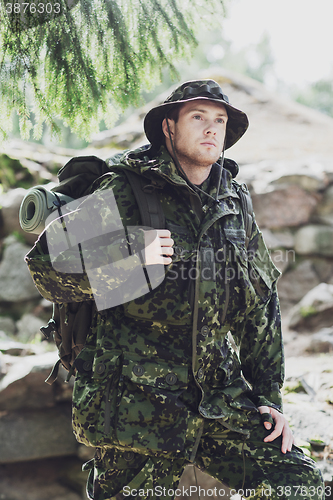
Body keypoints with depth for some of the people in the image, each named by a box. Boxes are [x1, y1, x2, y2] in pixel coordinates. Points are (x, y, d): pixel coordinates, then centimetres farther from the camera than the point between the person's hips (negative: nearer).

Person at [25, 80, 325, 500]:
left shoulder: (236, 207, 10)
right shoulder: (125, 193, -6)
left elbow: (262, 308, 14)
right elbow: (46, 266, -10)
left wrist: (269, 396, 11)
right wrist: (127, 255, -22)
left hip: (220, 397, 5)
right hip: (138, 401, -4)